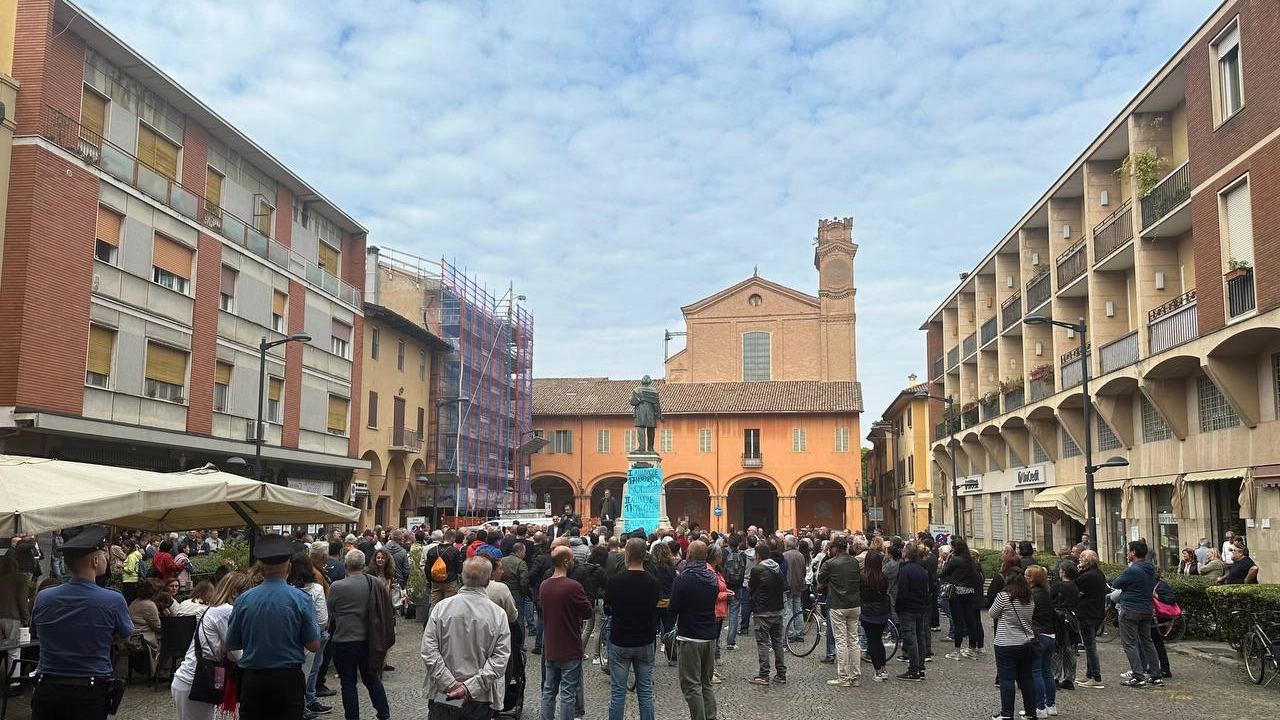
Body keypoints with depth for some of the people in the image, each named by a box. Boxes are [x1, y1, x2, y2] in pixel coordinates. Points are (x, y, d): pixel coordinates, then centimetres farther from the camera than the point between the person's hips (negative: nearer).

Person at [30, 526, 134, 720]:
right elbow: (125, 634, 5)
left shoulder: (43, 598, -5)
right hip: (90, 694, -2)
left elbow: (36, 632, 15)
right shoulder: (113, 601, -15)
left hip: (46, 690, 2)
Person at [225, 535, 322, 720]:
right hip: (288, 679, -2)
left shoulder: (244, 599, -2)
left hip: (251, 679, 2)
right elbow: (314, 645, -7)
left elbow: (231, 645, 7)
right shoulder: (300, 600, -9)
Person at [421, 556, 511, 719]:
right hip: (479, 700, 0)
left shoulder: (441, 607, -6)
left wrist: (449, 684, -10)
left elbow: (428, 651, -10)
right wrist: (471, 687, -14)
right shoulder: (499, 614, -8)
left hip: (441, 693, 1)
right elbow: (499, 660, -14)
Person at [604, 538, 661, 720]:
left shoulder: (615, 581, -14)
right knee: (645, 692, 10)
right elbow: (658, 614, 4)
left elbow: (607, 609, 1)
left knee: (618, 693, 5)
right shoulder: (654, 583, -8)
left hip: (620, 642, -2)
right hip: (645, 643, 2)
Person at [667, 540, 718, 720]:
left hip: (689, 638, -7)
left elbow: (673, 609, -13)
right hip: (710, 636, 7)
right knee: (707, 683, 17)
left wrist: (670, 603, 6)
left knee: (691, 685, -1)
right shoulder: (713, 578, 5)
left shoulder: (683, 579, -16)